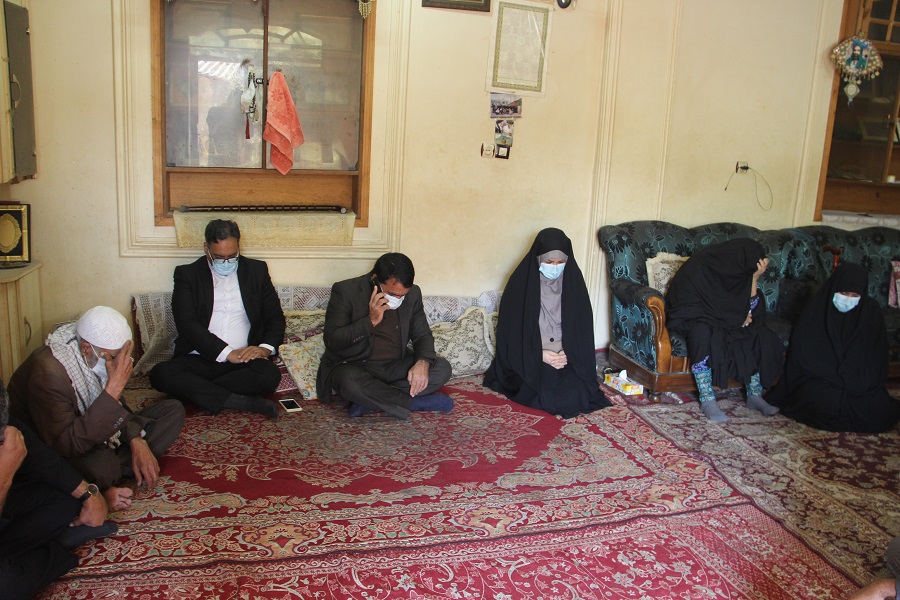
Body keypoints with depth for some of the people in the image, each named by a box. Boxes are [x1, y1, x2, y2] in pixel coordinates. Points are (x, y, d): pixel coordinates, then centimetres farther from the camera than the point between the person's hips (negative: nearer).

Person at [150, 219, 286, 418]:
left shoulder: (257, 271, 13)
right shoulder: (187, 274, 7)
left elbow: (276, 317, 13)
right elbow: (186, 323, -6)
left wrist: (266, 347, -10)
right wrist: (227, 353, -17)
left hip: (244, 360, 0)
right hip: (199, 359, 0)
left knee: (270, 375, -32)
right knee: (160, 374, -30)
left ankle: (196, 390, -18)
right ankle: (242, 401, -28)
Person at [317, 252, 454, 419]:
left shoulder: (413, 294, -1)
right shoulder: (345, 291, -12)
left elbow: (422, 334, 6)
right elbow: (331, 341, -15)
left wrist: (423, 362, -16)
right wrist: (371, 321, -26)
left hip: (395, 366, 4)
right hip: (353, 366, -4)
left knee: (442, 368, -18)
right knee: (350, 381, -38)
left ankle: (370, 401, -23)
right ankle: (418, 402, -21)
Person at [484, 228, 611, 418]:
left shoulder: (573, 278, -2)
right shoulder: (521, 281, -10)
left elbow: (582, 323, 3)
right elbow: (512, 327, -7)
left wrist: (568, 353, -14)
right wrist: (539, 354, -17)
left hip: (568, 355, 2)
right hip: (529, 357, -2)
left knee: (574, 397, -19)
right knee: (544, 397, -23)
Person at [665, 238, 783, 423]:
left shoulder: (735, 268, -3)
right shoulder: (699, 267, -22)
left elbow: (750, 307, -2)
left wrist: (754, 278, -16)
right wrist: (738, 318, -13)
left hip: (723, 320, 7)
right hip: (690, 319, -6)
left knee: (759, 335, -14)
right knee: (703, 333, -38)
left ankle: (754, 395, -9)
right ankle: (707, 399, -32)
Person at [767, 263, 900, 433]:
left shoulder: (871, 311, 3)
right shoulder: (817, 309, -4)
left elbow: (877, 357, 7)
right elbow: (801, 354, -4)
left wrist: (860, 383, -7)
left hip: (860, 382, 3)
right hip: (819, 380, -3)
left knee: (880, 408, -24)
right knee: (829, 402, -33)